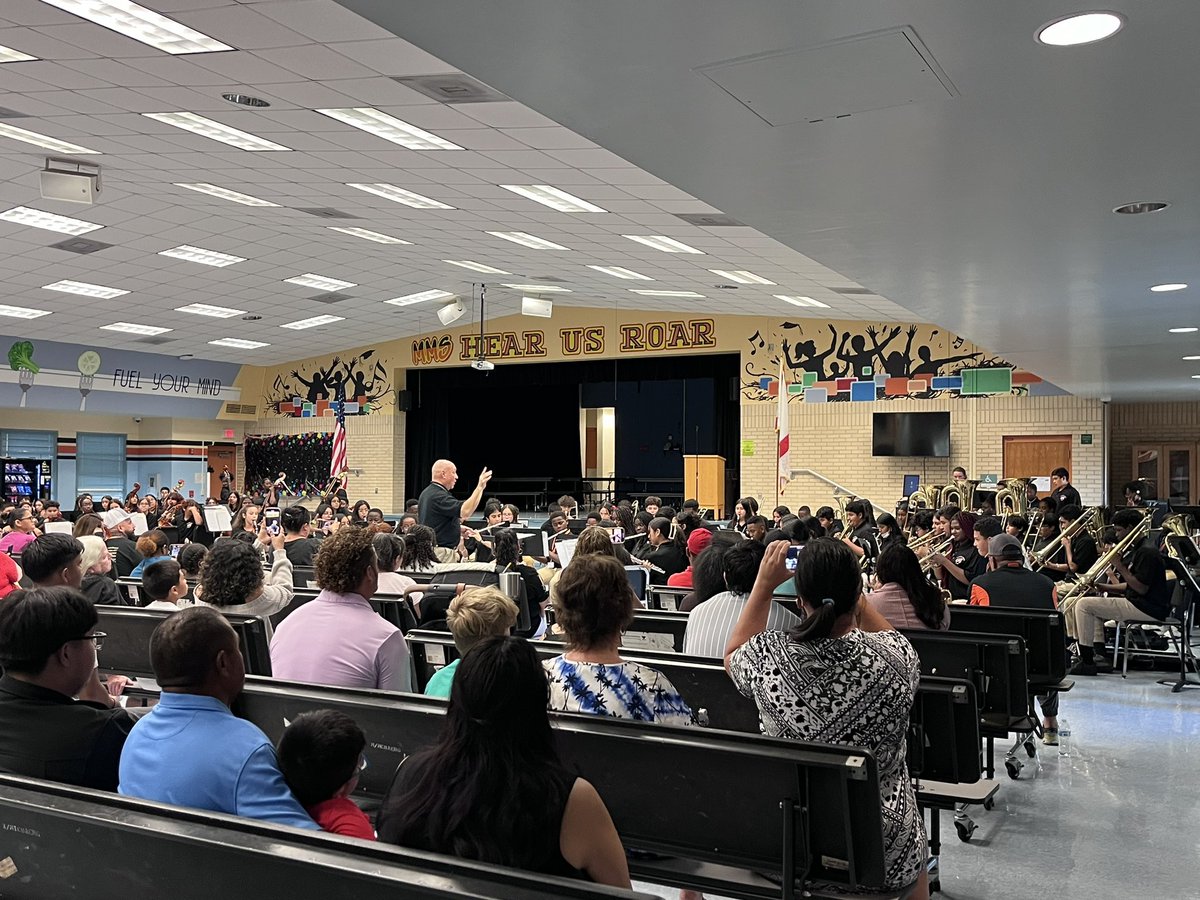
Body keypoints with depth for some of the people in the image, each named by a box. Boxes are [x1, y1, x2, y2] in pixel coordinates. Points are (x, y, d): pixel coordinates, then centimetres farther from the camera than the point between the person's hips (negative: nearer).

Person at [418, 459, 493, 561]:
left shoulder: (427, 493, 15)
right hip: (440, 552, -11)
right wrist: (480, 487, -33)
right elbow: (465, 512, -32)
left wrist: (458, 527, 17)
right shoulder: (438, 495, -19)